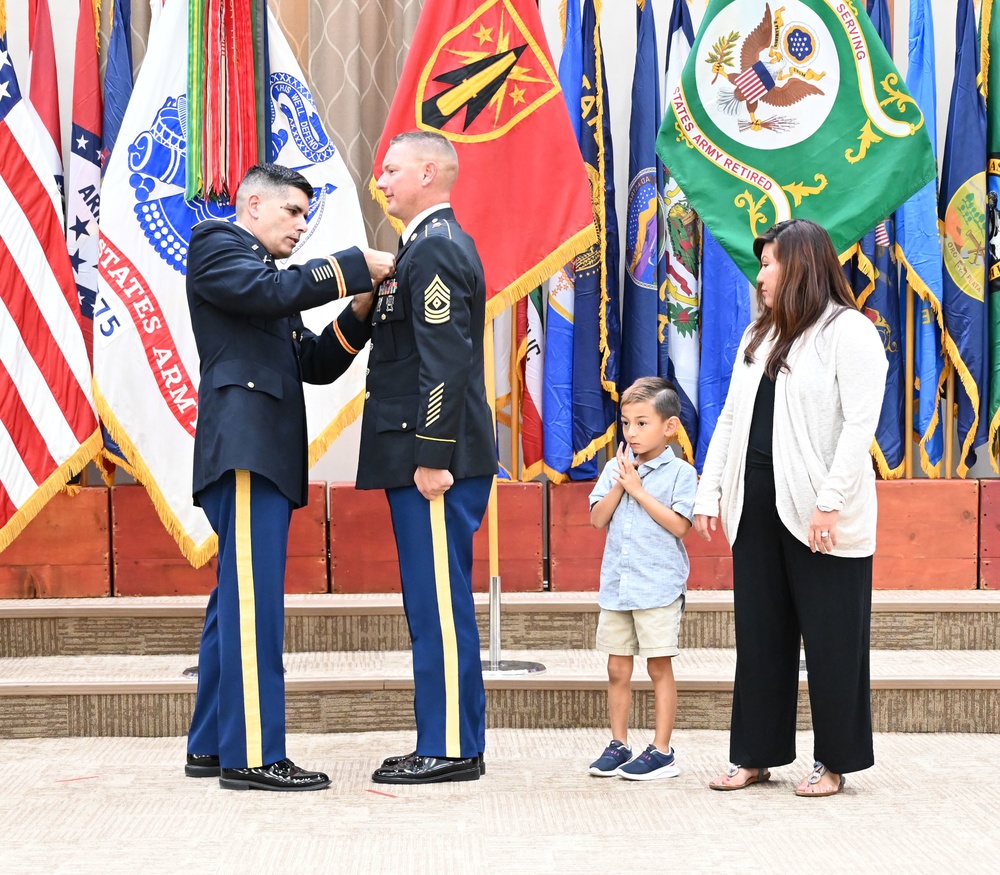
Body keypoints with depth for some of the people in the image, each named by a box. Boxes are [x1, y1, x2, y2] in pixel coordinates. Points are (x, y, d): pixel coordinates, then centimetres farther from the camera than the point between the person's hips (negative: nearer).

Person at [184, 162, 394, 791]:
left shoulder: (267, 276, 29)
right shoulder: (216, 244, 3)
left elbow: (315, 365, 22)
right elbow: (271, 291, -17)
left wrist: (358, 312, 7)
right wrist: (358, 265, -11)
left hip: (267, 453, 10)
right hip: (243, 446, -10)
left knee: (238, 600, 10)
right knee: (254, 600, -14)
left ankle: (211, 747, 15)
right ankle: (252, 756, -15)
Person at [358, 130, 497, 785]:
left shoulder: (435, 250, -14)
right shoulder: (437, 244, 19)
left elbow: (446, 362, -20)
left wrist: (432, 458, -21)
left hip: (435, 459, -11)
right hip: (432, 454, 11)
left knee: (439, 604, -6)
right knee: (436, 603, 13)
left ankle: (450, 750, -1)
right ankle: (451, 743, 19)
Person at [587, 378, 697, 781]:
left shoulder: (680, 472, -6)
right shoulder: (616, 468, 8)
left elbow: (679, 524, -16)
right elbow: (598, 518, 3)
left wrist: (638, 489, -15)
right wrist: (620, 484, -9)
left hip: (659, 585, -5)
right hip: (616, 582, 5)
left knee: (659, 667, 1)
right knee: (618, 669, 9)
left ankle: (662, 751, 7)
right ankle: (618, 745, 18)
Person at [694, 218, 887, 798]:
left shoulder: (850, 331, -6)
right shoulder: (760, 336, 17)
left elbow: (860, 424, -14)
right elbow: (731, 418, 16)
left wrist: (830, 502, -20)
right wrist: (709, 491, 7)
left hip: (820, 514, -7)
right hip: (757, 504, 7)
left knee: (831, 638, 2)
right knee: (760, 634, 10)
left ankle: (834, 761, 11)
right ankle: (755, 755, 18)